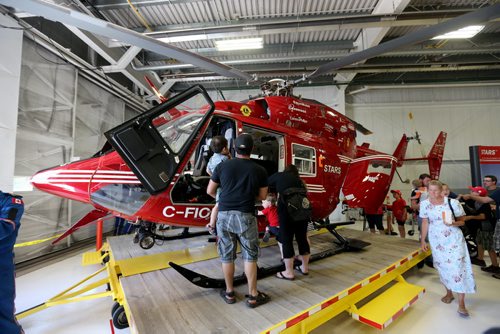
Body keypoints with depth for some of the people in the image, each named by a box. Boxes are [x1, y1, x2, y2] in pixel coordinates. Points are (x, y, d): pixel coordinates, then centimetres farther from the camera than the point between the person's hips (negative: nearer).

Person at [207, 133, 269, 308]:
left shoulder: (222, 166, 0)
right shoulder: (260, 170, -2)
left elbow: (210, 191, 8)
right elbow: (262, 196, 7)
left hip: (224, 215, 2)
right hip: (245, 216, -1)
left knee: (227, 256, 14)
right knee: (250, 256, 11)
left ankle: (229, 293, 29)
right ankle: (253, 295, 21)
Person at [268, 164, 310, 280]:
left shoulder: (279, 175, 13)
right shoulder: (298, 179, 26)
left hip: (287, 210, -6)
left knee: (286, 240, 4)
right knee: (302, 238, 17)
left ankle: (289, 272, 12)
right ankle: (305, 267, 31)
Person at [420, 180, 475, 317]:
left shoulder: (453, 202, -14)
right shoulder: (425, 204, -7)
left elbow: (462, 221, -4)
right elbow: (425, 223, 3)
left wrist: (453, 223, -27)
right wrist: (423, 240, 5)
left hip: (454, 239, -2)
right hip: (436, 241, 3)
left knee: (458, 267, -6)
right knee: (443, 267, 12)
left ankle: (461, 304, 3)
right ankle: (449, 293, 34)